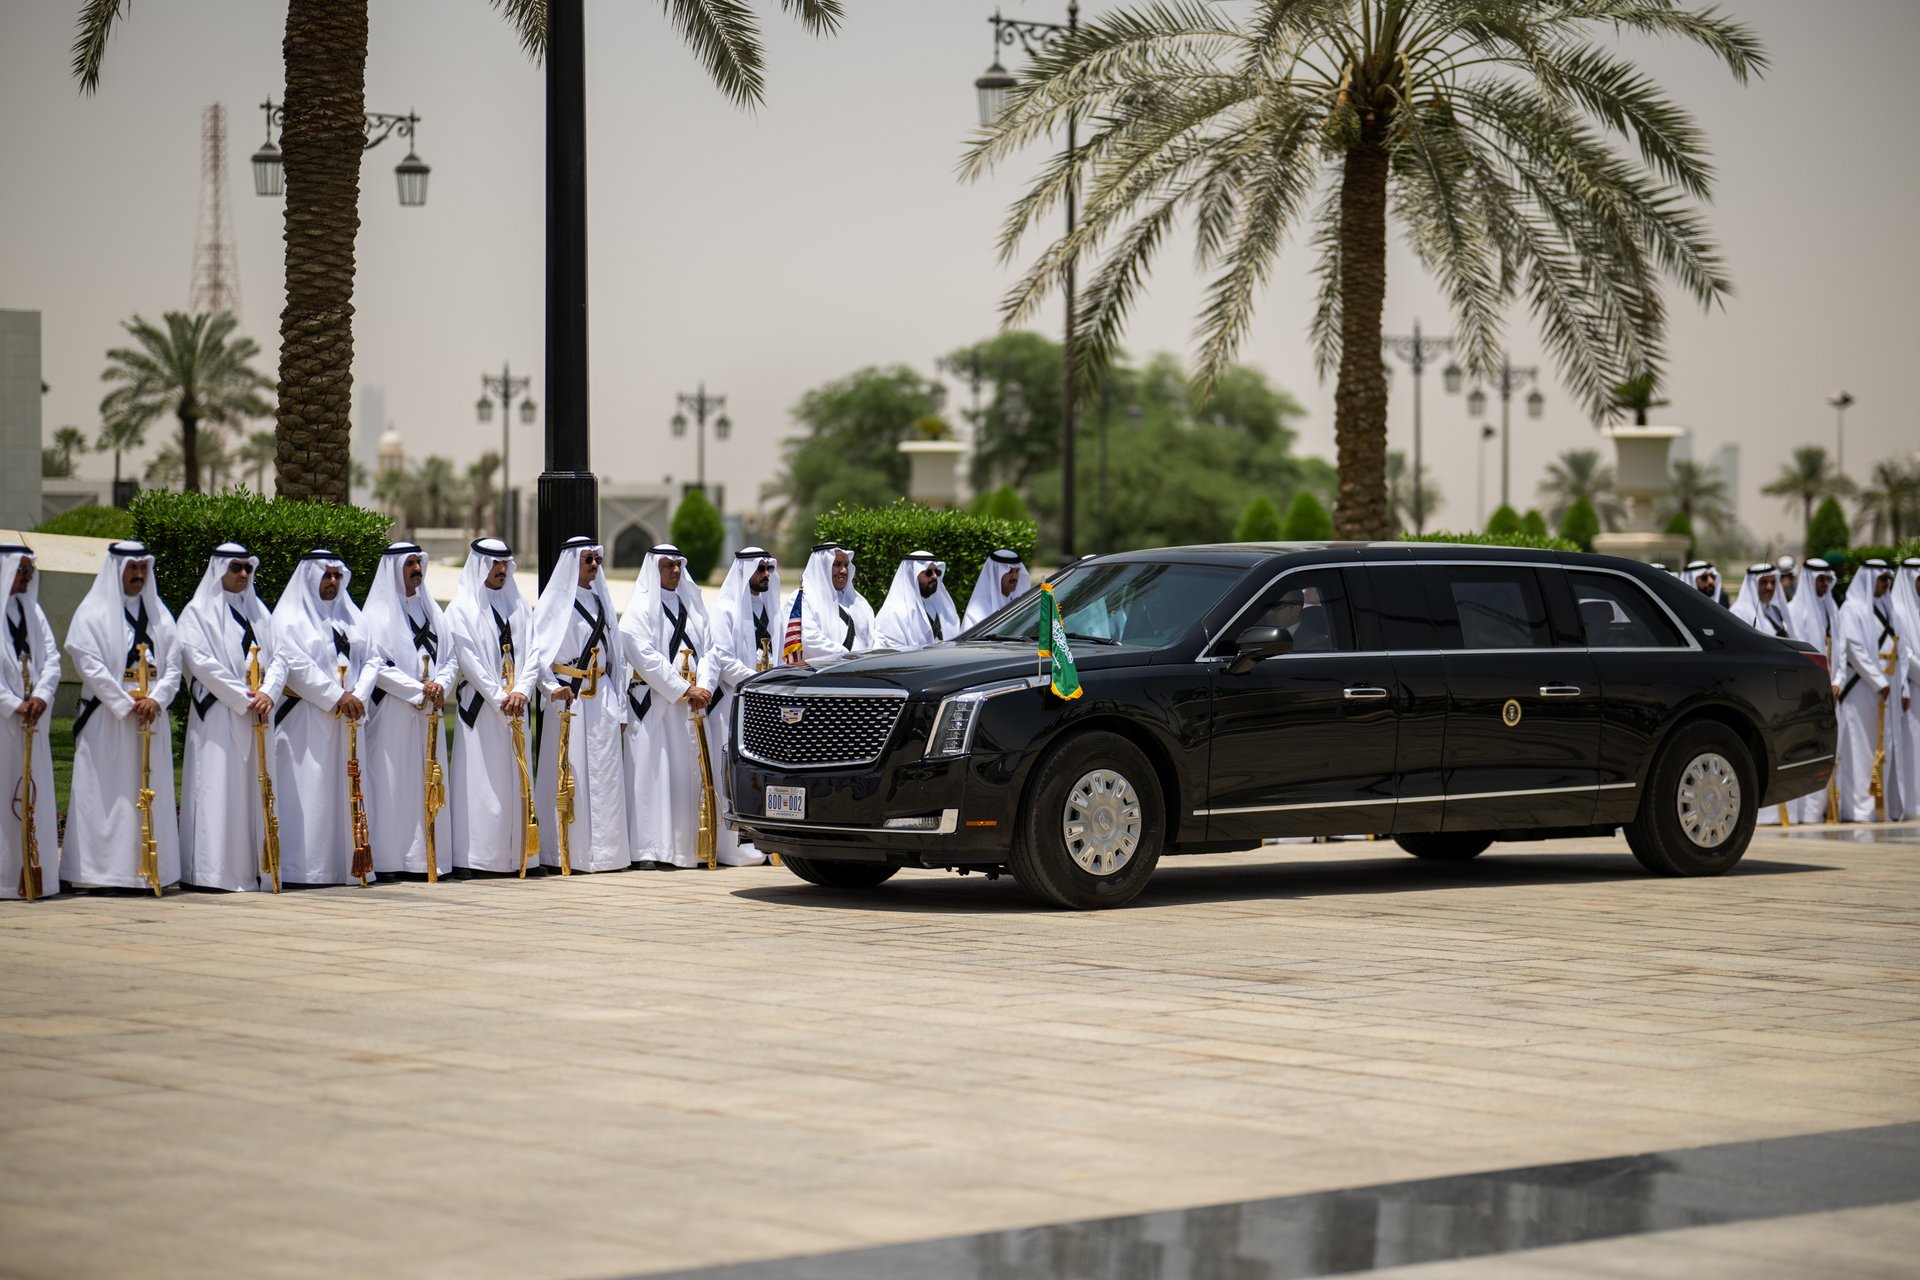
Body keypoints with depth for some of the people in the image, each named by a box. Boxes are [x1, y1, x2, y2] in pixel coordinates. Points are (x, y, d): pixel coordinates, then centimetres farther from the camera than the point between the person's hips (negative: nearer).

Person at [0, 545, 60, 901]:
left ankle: (31, 872, 7)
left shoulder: (31, 611, 15)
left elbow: (51, 659, 10)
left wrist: (41, 697, -7)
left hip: (31, 722, 6)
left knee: (32, 796, 5)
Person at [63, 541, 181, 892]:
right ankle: (105, 872, -6)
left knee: (151, 794, 3)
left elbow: (173, 666, 9)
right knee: (107, 795, -6)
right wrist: (126, 705, -14)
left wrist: (155, 700, -9)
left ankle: (148, 870, 5)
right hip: (106, 719, -5)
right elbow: (90, 665, -9)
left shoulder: (159, 614, 15)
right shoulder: (92, 612, 0)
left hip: (152, 718, 5)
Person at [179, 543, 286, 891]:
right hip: (217, 715, -6)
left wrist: (268, 692, -10)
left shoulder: (259, 612, 18)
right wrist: (244, 698, -15)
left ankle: (251, 868, 9)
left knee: (255, 790, 5)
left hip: (256, 717, 6)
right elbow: (201, 661, -12)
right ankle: (215, 871, -9)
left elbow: (278, 658, 10)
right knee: (219, 793, -9)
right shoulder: (198, 612, 0)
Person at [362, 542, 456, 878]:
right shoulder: (377, 614, -2)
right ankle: (389, 859, -7)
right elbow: (376, 665, -10)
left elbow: (450, 658, 14)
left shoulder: (432, 611, 16)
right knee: (392, 784, -7)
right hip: (392, 713, -6)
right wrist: (418, 689, -14)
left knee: (429, 783, 4)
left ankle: (427, 856, 6)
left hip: (428, 712, 6)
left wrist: (440, 684, -6)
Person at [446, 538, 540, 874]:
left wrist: (521, 691, -10)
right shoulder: (462, 609, 0)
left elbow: (532, 653, 7)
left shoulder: (520, 606, 15)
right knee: (483, 781, -7)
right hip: (480, 707, -5)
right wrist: (499, 698, -14)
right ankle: (481, 857, -8)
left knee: (517, 780, 4)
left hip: (517, 706, 5)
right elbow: (468, 660, -8)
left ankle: (516, 853, 6)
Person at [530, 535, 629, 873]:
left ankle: (603, 850, 5)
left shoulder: (601, 602, 17)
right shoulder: (555, 602, 0)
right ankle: (570, 853, -6)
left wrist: (619, 707, 16)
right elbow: (538, 653, -7)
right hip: (568, 698, -5)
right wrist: (552, 687, -23)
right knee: (570, 774, -7)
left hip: (602, 699, 5)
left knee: (604, 773, 2)